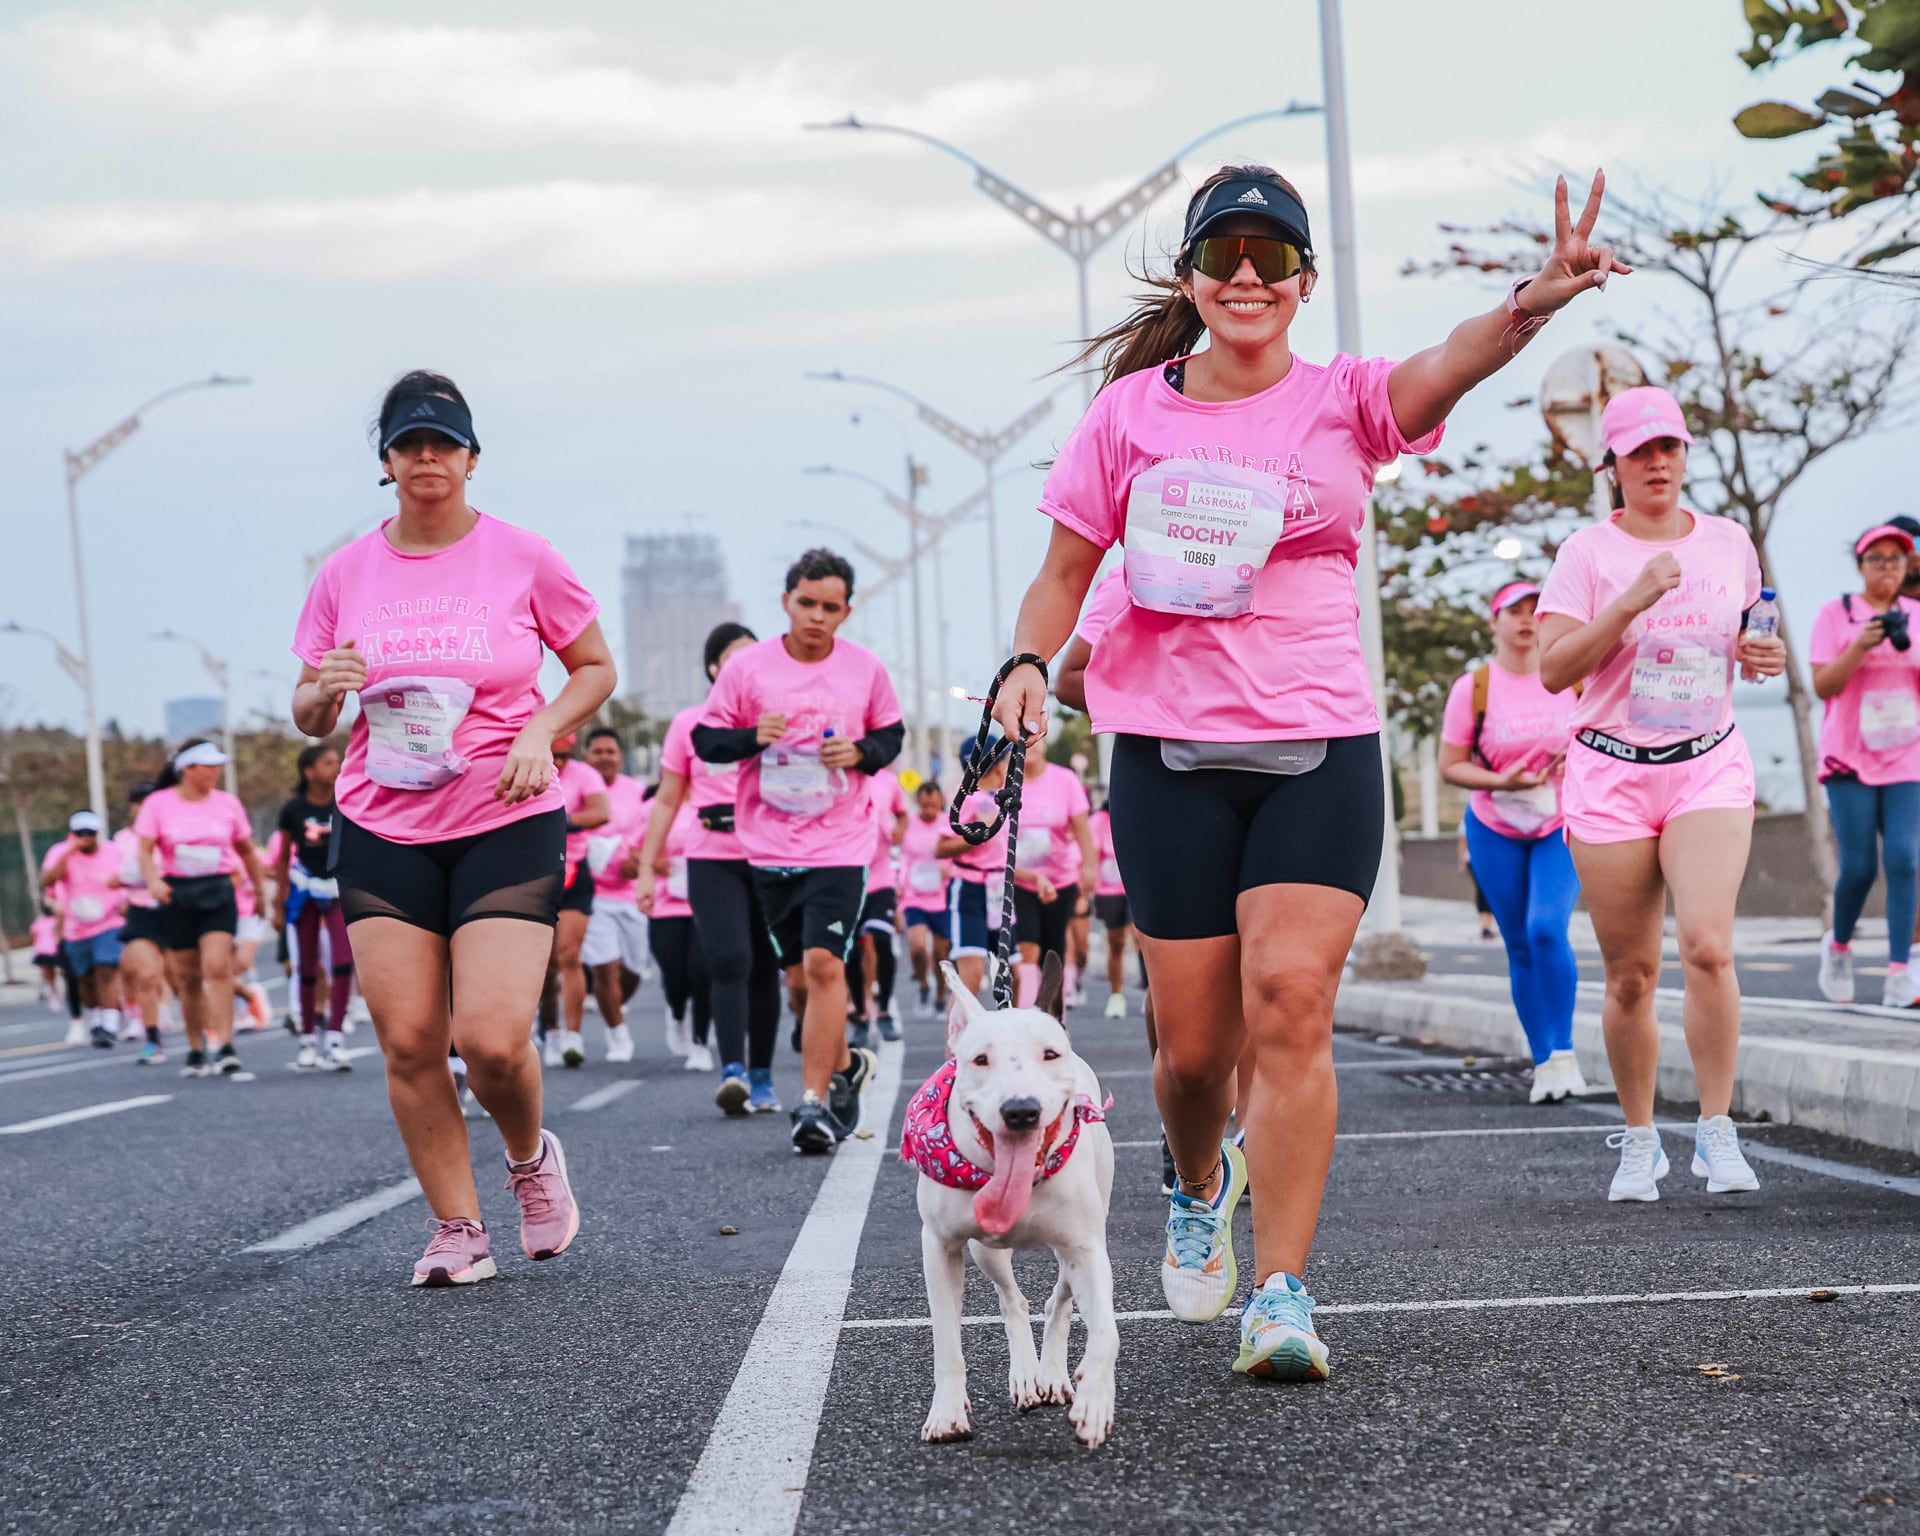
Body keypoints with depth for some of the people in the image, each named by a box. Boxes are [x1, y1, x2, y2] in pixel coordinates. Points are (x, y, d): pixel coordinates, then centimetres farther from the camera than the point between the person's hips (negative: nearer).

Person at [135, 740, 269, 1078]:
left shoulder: (228, 804, 7)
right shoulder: (158, 804, 1)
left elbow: (246, 850, 17)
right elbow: (145, 849, -5)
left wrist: (259, 885, 21)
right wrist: (153, 881, -23)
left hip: (218, 892, 0)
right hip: (176, 895, 0)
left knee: (218, 967, -17)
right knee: (187, 977, 5)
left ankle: (225, 1048, -19)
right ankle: (195, 1051, 18)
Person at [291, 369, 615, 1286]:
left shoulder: (522, 558, -1)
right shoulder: (346, 574, 5)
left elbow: (596, 669, 9)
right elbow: (308, 718, 12)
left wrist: (541, 732, -8)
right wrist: (325, 690, -11)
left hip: (508, 824, -3)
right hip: (381, 830, 3)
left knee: (491, 1039, -14)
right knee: (408, 1041, -3)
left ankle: (531, 1157, 19)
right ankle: (458, 1231, 11)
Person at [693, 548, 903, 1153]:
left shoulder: (865, 669, 0)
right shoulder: (748, 667, -2)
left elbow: (892, 734, 14)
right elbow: (706, 738, 3)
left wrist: (862, 753, -7)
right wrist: (753, 736, -16)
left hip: (840, 845, -2)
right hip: (770, 846, 2)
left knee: (823, 963, -15)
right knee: (809, 968, 11)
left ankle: (814, 1099, -12)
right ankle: (846, 1064, 35)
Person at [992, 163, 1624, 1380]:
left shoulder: (1344, 401, 1)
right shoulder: (1132, 410, 5)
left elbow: (1449, 365, -21)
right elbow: (1067, 568, 12)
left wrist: (1533, 302, -43)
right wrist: (1029, 663, -9)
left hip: (1318, 748, -1)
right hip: (1171, 751, 1)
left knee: (1291, 1004, -16)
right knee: (1196, 1042, 3)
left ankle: (1282, 1297, -10)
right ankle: (1201, 1185, 37)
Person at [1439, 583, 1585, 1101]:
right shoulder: (1473, 687, -6)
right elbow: (1450, 765, -4)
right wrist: (1501, 781, -20)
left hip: (1562, 825, -1)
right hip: (1495, 830, 1)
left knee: (1547, 928, -21)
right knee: (1521, 946, 3)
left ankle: (1563, 1053, -13)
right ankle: (1544, 1063, 12)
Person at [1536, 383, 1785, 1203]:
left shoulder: (1728, 542, 8)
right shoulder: (1588, 553, -2)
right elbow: (1553, 669, -12)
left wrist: (1764, 656, 0)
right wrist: (1635, 597, -20)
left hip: (1710, 766, 1)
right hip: (1611, 773, -1)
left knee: (1707, 945, -19)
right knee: (1630, 974, 2)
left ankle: (1716, 1129, -8)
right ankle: (1639, 1140, 19)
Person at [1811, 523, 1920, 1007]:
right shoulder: (1836, 614, 0)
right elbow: (1823, 685, -6)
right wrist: (1861, 646, -19)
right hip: (1849, 759, -2)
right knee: (1859, 865, -6)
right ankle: (1838, 946, 22)